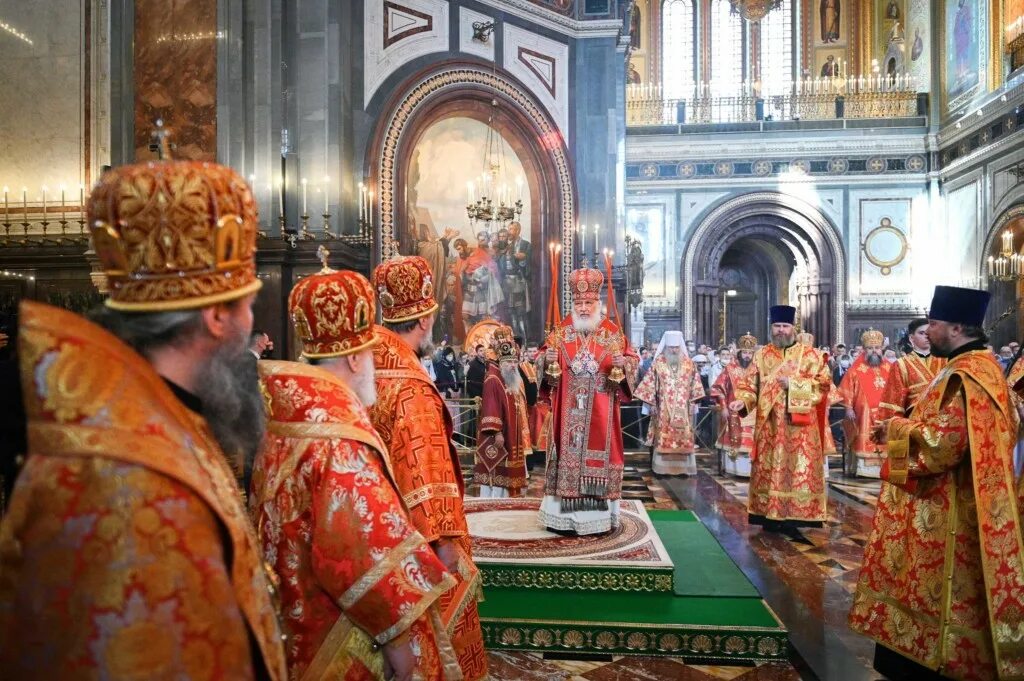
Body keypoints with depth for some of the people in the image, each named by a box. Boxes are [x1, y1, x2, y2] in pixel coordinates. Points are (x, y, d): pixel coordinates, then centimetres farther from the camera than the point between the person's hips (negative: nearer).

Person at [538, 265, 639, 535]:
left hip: (600, 411, 0)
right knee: (568, 452, 3)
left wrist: (622, 364, -19)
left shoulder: (613, 333, 3)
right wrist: (547, 360, -14)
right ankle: (564, 515, 11)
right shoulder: (560, 333, 5)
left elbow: (633, 360, 2)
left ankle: (598, 514, 11)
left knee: (598, 453, 1)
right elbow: (544, 361, 8)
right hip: (569, 410, 1)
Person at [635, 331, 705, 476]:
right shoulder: (658, 363, -1)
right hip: (663, 409, -2)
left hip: (683, 410, 2)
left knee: (684, 437, 3)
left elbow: (694, 385, 8)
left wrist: (692, 403, 4)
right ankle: (663, 468, 3)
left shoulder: (688, 363, 5)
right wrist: (652, 403, -2)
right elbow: (649, 384, 0)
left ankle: (683, 467, 10)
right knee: (663, 438, -2)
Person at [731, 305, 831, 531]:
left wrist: (793, 384, -13)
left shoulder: (810, 355, 3)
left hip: (799, 424, -2)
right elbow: (751, 385, 6)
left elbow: (824, 383, -4)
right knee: (768, 468, 3)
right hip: (769, 424, 2)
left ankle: (793, 515, 4)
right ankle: (770, 515, 10)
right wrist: (742, 401, -13)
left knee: (798, 468, -3)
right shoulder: (762, 355, 10)